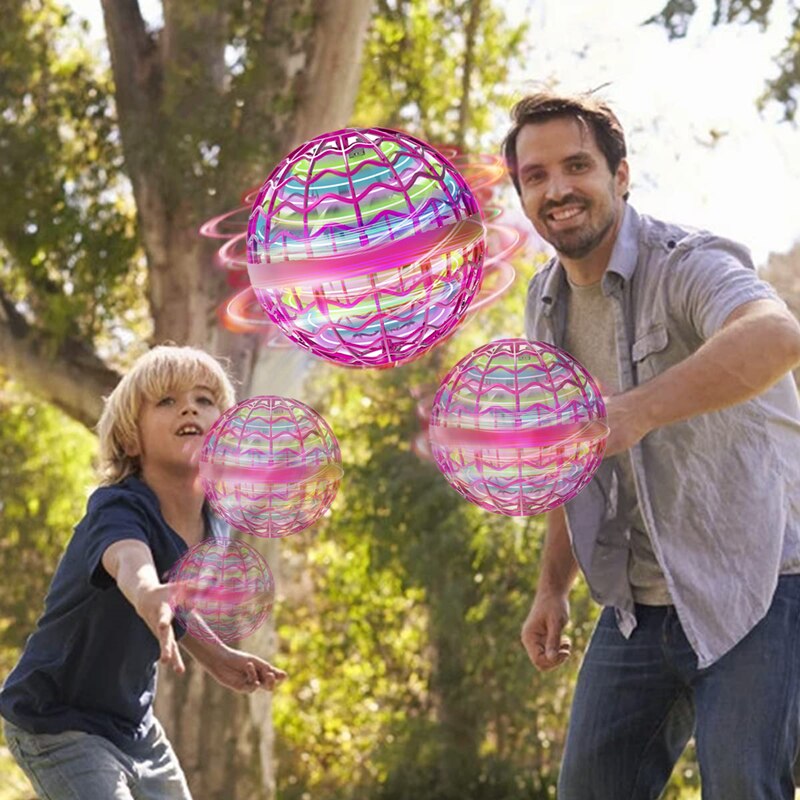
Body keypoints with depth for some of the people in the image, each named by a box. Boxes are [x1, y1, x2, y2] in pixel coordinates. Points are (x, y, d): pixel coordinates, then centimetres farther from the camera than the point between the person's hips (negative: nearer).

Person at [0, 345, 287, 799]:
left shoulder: (215, 527, -4)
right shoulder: (117, 511, -26)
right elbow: (131, 567, -51)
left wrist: (216, 657, 2)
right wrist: (151, 597, -73)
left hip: (134, 725, 8)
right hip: (57, 724, -8)